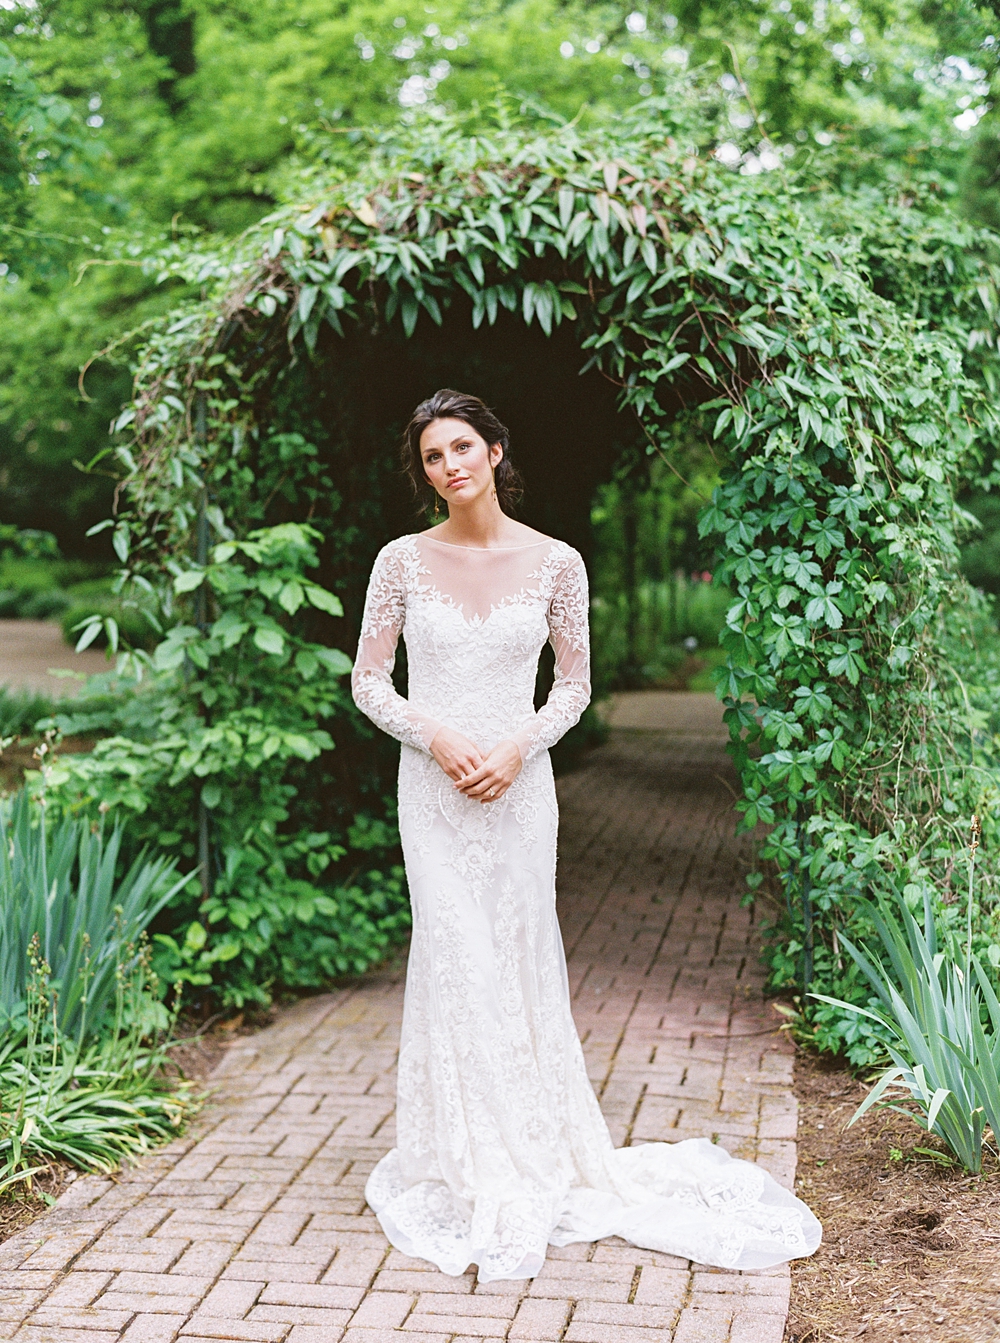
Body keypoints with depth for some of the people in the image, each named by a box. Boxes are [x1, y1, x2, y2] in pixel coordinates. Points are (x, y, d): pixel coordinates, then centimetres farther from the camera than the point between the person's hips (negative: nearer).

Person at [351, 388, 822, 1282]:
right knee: (455, 963, 2)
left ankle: (534, 1157, 21)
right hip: (432, 787, 0)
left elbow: (576, 683, 4)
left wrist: (517, 747, -11)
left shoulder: (555, 562, -2)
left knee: (520, 959, 5)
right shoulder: (403, 561, -1)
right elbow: (369, 680, 3)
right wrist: (437, 739, -12)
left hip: (519, 785, 0)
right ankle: (474, 1169, 18)